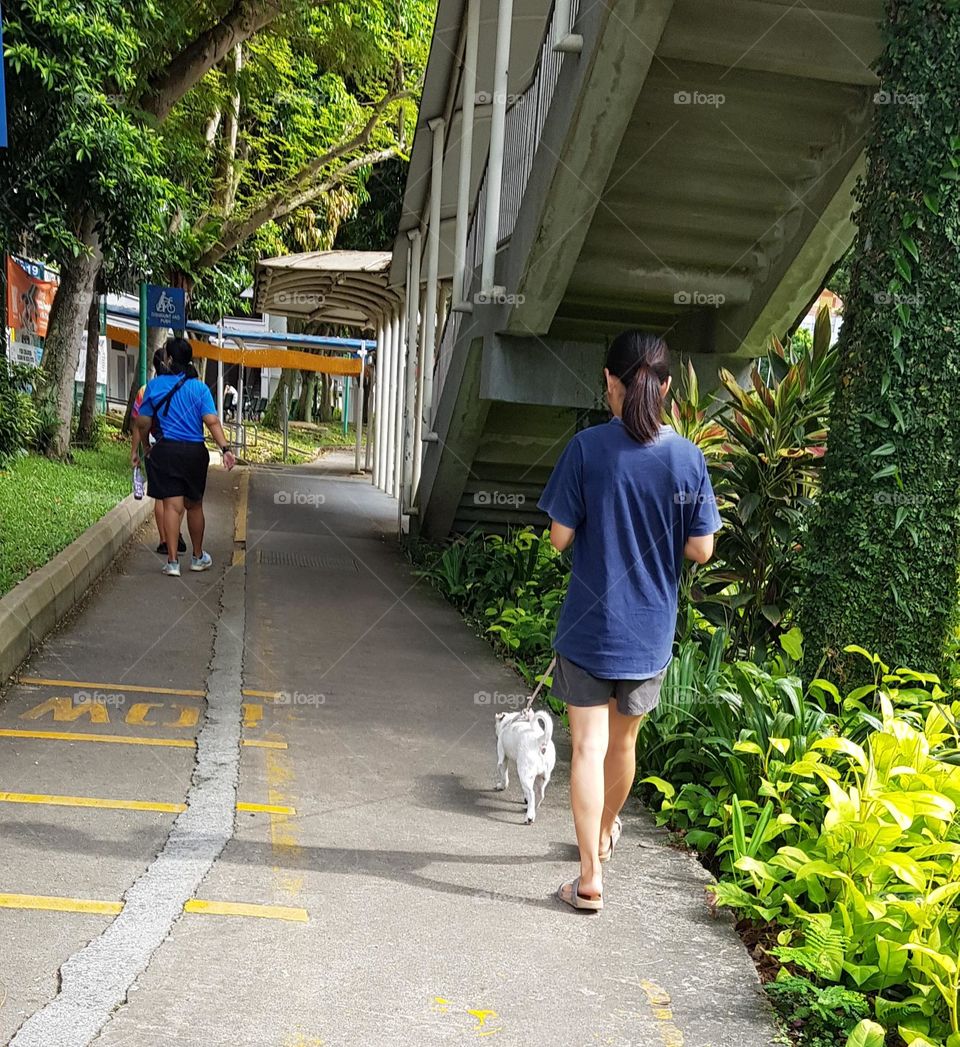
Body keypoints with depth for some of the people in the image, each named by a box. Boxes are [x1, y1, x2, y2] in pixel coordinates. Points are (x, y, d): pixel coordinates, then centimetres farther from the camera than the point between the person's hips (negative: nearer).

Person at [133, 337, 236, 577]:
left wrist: (145, 447, 19)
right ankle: (198, 557, 28)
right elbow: (212, 421, -13)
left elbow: (143, 423, 4)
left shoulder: (155, 385, 0)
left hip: (166, 450, -1)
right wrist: (225, 449, -17)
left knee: (172, 505, -1)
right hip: (195, 452, 1)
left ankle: (172, 561, -6)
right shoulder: (200, 388, -2)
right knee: (194, 505, 15)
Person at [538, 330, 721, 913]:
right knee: (624, 743, 21)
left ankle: (591, 879, 5)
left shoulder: (587, 448, -13)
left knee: (589, 745, 4)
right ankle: (606, 833, 44)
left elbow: (560, 537, -10)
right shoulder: (688, 458, -8)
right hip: (650, 630, 3)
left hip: (589, 624, -3)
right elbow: (701, 549, -5)